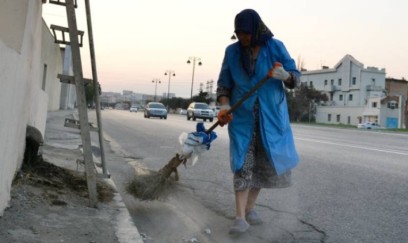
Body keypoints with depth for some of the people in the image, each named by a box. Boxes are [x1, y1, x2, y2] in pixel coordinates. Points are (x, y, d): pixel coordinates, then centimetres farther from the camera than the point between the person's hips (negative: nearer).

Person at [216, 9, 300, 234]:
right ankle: (240, 217, -8)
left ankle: (250, 208, 23)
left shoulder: (275, 47, -3)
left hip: (271, 115, 1)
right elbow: (224, 83, 3)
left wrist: (284, 75, -25)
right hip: (242, 116, -1)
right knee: (243, 163, -8)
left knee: (265, 163, 6)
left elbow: (295, 76, -2)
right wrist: (225, 105, -14)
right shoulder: (232, 51, -1)